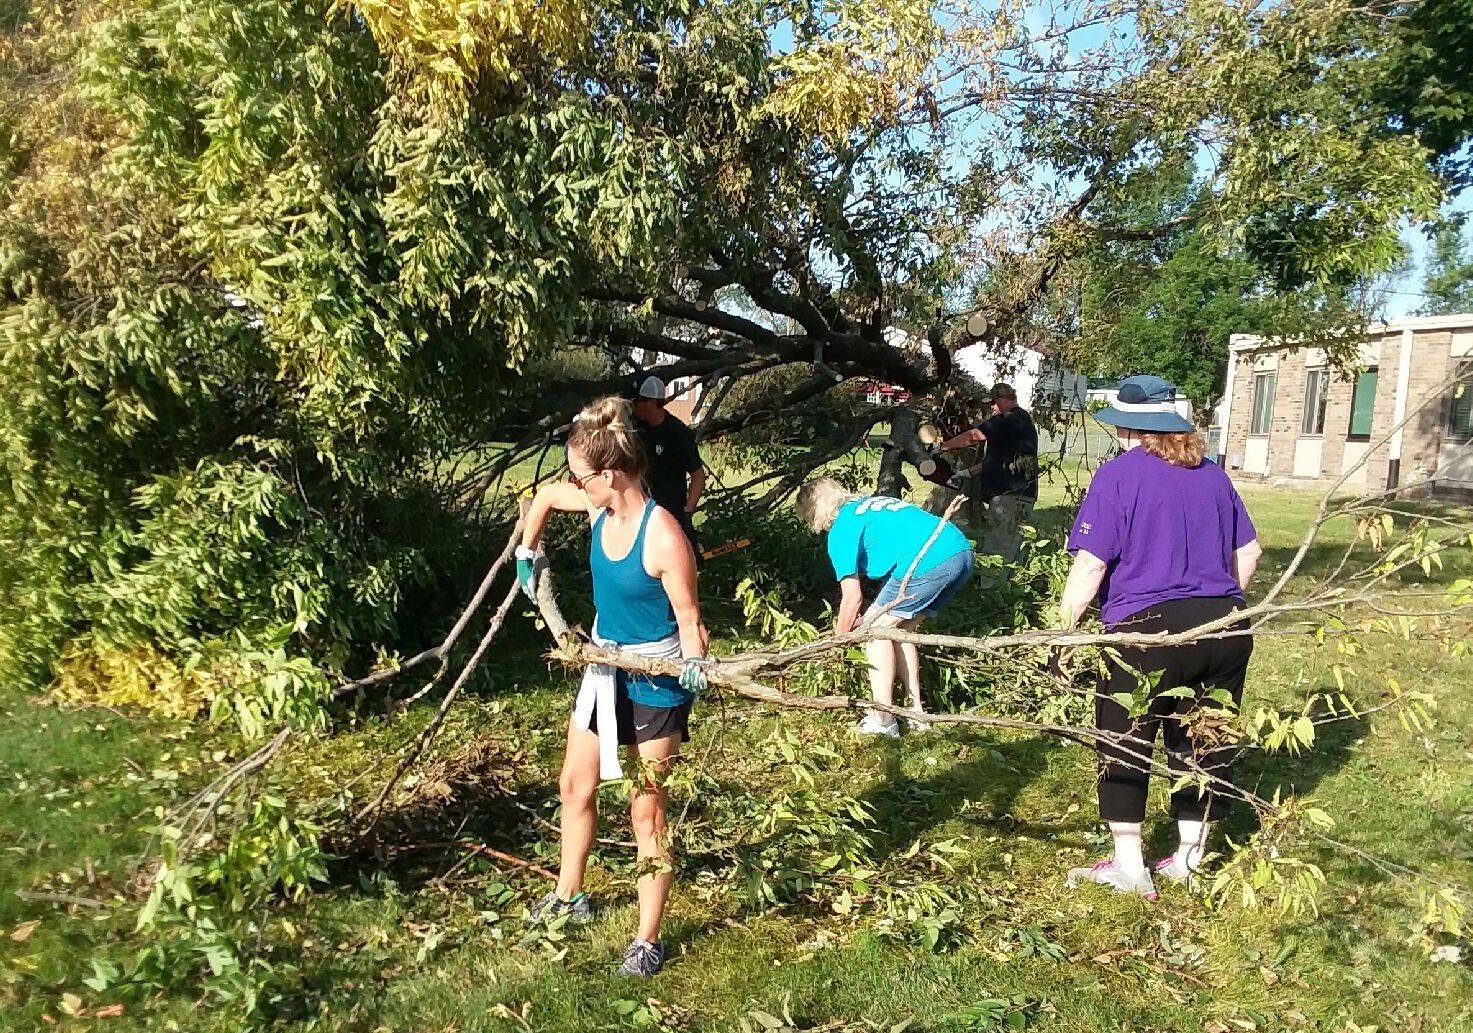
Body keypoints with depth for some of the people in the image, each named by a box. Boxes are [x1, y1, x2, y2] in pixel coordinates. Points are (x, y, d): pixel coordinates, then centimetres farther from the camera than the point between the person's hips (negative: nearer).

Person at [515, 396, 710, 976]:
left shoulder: (663, 538, -28)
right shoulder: (599, 508, -8)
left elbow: (689, 618, -20)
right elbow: (545, 497, 13)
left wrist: (694, 665, -37)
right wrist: (527, 556, 19)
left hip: (656, 678, -7)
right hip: (605, 666, 8)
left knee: (646, 809, 3)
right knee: (575, 784, 19)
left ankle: (648, 940, 18)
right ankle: (568, 895, 41)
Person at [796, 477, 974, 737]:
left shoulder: (840, 531, 5)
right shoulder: (872, 502, 30)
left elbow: (852, 597, 4)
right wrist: (872, 618, 40)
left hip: (930, 562, -9)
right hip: (962, 551, 9)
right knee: (898, 629, 22)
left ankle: (883, 721, 5)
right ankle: (916, 712, 25)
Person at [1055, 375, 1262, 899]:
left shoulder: (1118, 475, -7)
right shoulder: (1212, 473, 11)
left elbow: (1091, 564, -14)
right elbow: (1248, 552, 17)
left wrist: (1064, 628, -7)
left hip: (1150, 629, -6)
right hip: (1225, 629, 6)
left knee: (1124, 747, 9)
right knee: (1203, 745, 16)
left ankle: (1128, 867, 15)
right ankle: (1190, 860, 27)